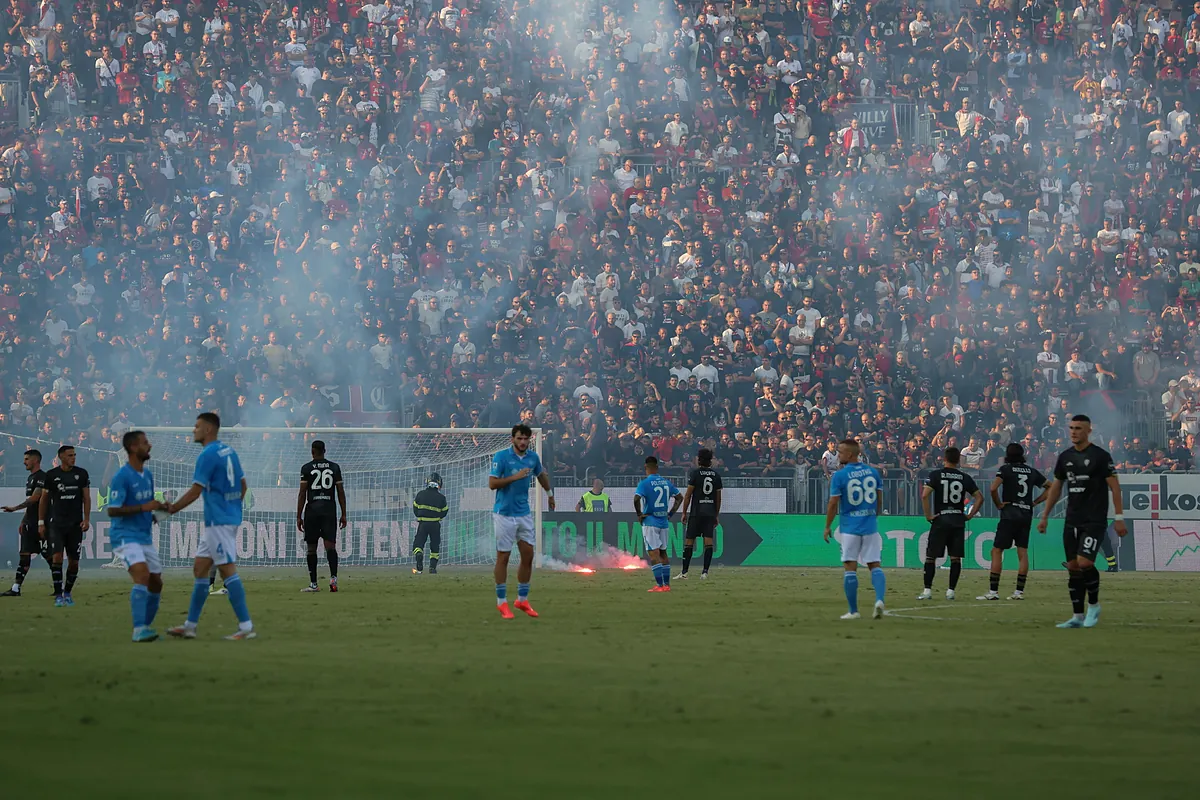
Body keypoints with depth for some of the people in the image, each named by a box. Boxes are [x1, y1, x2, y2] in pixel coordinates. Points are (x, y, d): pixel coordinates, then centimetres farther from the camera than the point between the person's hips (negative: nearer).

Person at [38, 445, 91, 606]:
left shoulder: (81, 474, 5)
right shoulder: (51, 475, 1)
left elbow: (86, 497, 7)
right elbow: (43, 499, 7)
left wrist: (86, 519, -3)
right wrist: (41, 522, 3)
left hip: (75, 524, 2)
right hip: (56, 523, -2)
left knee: (74, 561, 3)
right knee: (57, 556, -14)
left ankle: (67, 593, 19)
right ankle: (58, 595, -12)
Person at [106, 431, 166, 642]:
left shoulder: (147, 474, 12)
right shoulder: (121, 477, -14)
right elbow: (112, 510, -18)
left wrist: (157, 510, 2)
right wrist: (143, 508, -24)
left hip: (145, 537, 8)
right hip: (125, 536, -8)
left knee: (156, 583, 7)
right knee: (142, 575, -25)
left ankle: (145, 628, 22)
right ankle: (139, 630, -27)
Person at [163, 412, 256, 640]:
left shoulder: (207, 455, -14)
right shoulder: (228, 451, 12)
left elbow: (195, 492, -14)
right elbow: (242, 486, 17)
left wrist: (173, 508, -3)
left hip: (218, 522, -10)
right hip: (230, 517, 10)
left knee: (228, 570, -10)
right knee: (199, 568, 13)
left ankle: (246, 627, -12)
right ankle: (190, 626, 15)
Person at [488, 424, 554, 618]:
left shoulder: (533, 457, 5)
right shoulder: (501, 456, -11)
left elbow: (541, 475, 25)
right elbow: (492, 484, -17)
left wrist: (550, 494, 37)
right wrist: (515, 477, -24)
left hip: (524, 513, 5)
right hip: (504, 513, -5)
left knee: (528, 556, 5)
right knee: (503, 557, 0)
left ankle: (522, 599, 17)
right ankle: (502, 602, 8)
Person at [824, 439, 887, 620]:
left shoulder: (839, 476, -9)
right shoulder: (873, 472, 4)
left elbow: (833, 504, -8)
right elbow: (879, 500, 10)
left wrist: (827, 526, 3)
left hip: (850, 527, -3)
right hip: (870, 526, 3)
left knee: (850, 567, 4)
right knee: (874, 565, 6)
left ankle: (853, 611, 5)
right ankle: (880, 599, -17)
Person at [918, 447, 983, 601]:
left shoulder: (936, 475, -3)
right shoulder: (965, 477, 5)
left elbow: (925, 495, -15)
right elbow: (980, 497, 4)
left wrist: (928, 515, -8)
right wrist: (970, 515, 9)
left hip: (940, 519, -2)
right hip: (958, 520, 3)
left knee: (931, 556, 4)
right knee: (955, 557, 7)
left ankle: (927, 590, -1)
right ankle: (951, 591, 4)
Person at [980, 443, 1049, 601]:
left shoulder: (1006, 469, -4)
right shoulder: (1031, 471, 11)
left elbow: (993, 488, -19)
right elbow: (1050, 487, 18)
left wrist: (998, 504, -5)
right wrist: (1035, 502, 14)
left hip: (1009, 514, -5)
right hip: (1027, 515, 5)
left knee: (997, 551, -3)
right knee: (1023, 552, 6)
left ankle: (993, 591, -9)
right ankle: (1019, 591, 4)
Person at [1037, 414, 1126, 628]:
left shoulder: (1100, 456, -6)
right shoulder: (1065, 456, 11)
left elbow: (1114, 486, -7)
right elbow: (1056, 487, 19)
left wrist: (1119, 518, -11)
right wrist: (1045, 516, 18)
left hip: (1095, 520, -6)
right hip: (1072, 521, 6)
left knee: (1084, 562, -18)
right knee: (1073, 567, 4)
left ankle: (1094, 605, 5)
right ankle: (1077, 616, 10)